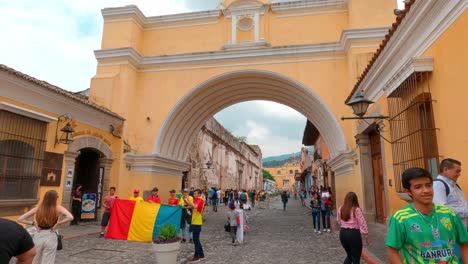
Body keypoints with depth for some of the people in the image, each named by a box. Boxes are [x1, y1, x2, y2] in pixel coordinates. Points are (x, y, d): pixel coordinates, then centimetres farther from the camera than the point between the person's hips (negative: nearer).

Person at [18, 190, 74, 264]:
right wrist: (58, 224, -13)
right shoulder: (58, 208, -10)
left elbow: (20, 219, -2)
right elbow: (70, 217, -25)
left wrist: (33, 223, -1)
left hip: (38, 237, 2)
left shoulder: (37, 208, -4)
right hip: (51, 238, -2)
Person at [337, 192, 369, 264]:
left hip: (343, 233, 5)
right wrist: (366, 236, -1)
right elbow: (362, 224, -10)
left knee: (349, 255, 24)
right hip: (354, 234, -5)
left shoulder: (340, 209, 3)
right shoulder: (356, 209, -12)